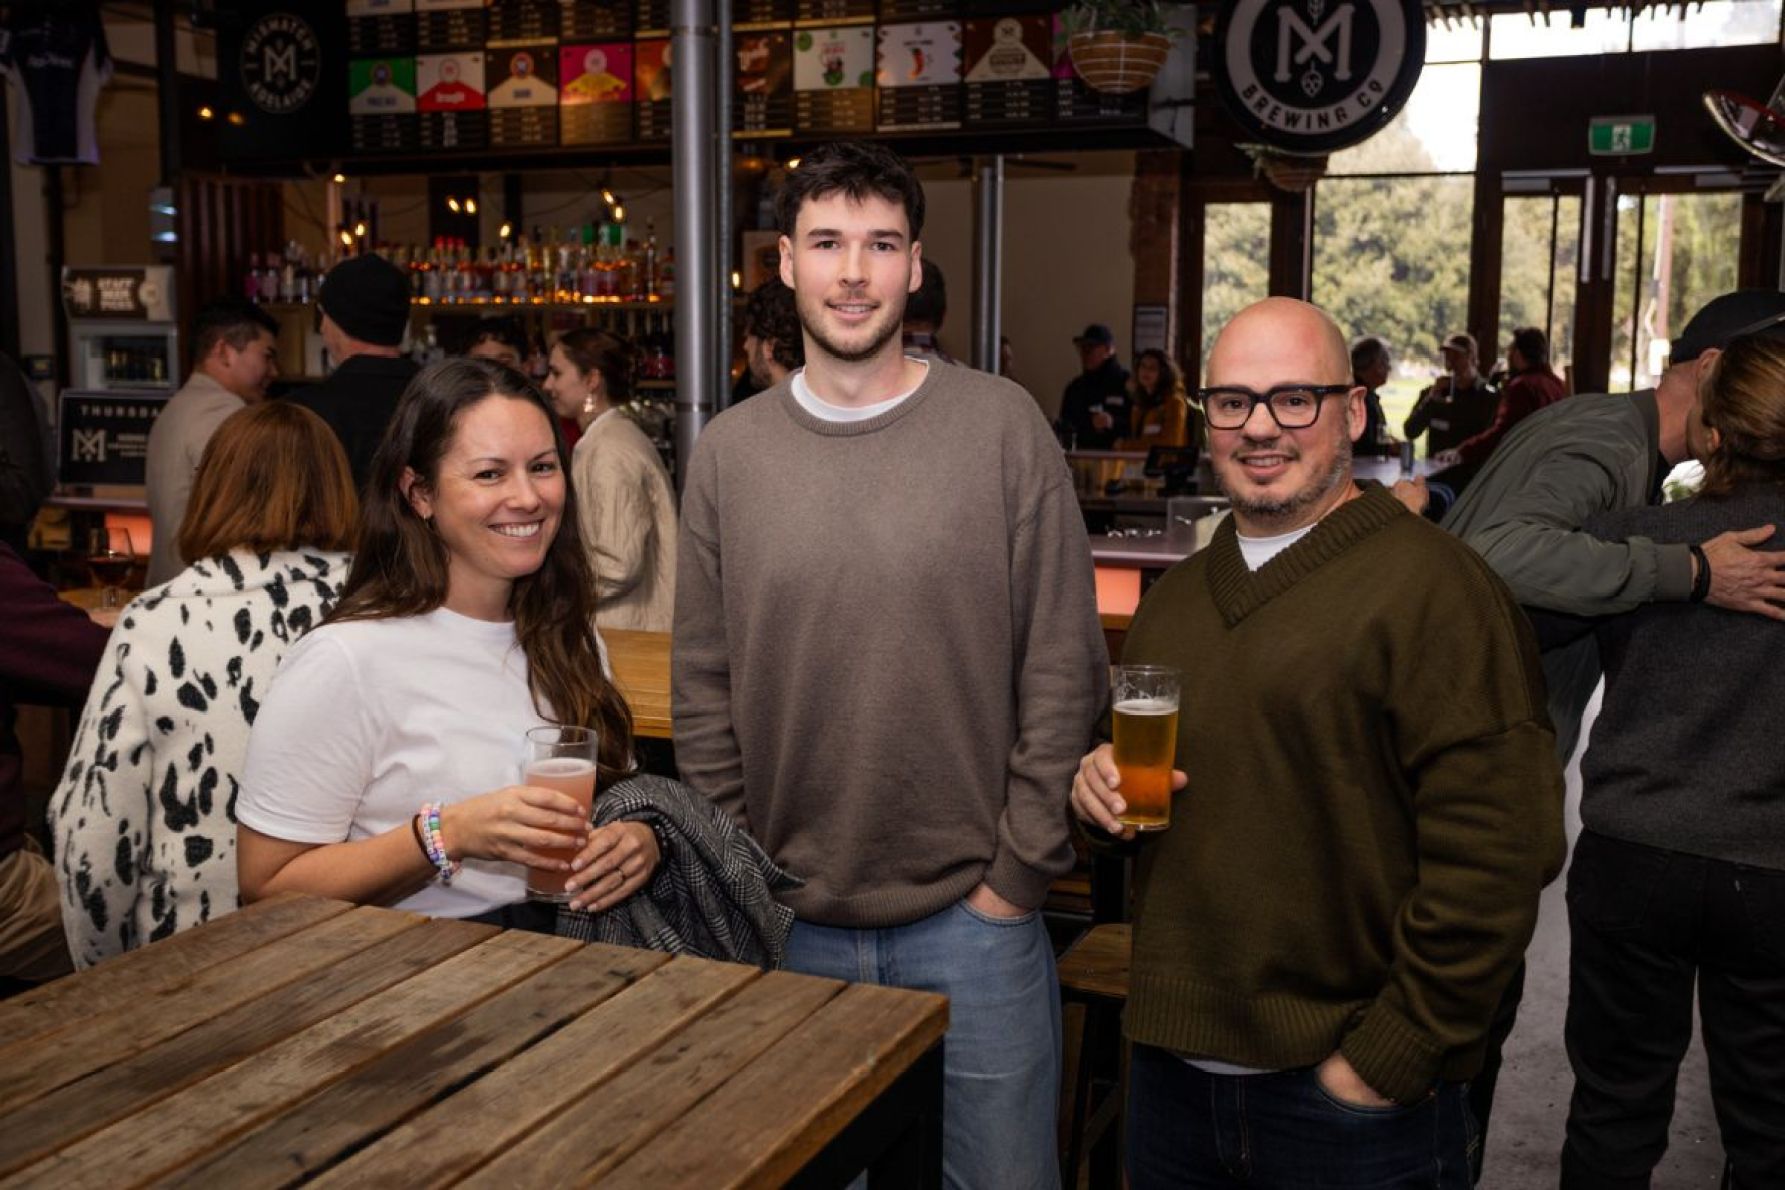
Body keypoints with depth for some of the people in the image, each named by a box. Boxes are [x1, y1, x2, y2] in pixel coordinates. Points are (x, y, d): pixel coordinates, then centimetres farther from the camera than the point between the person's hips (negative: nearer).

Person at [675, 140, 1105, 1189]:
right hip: (790, 924, 3)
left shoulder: (1002, 425, -6)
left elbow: (1064, 669, -6)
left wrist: (1017, 872, -7)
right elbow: (703, 692, 4)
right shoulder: (729, 453, 1)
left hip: (972, 919, -2)